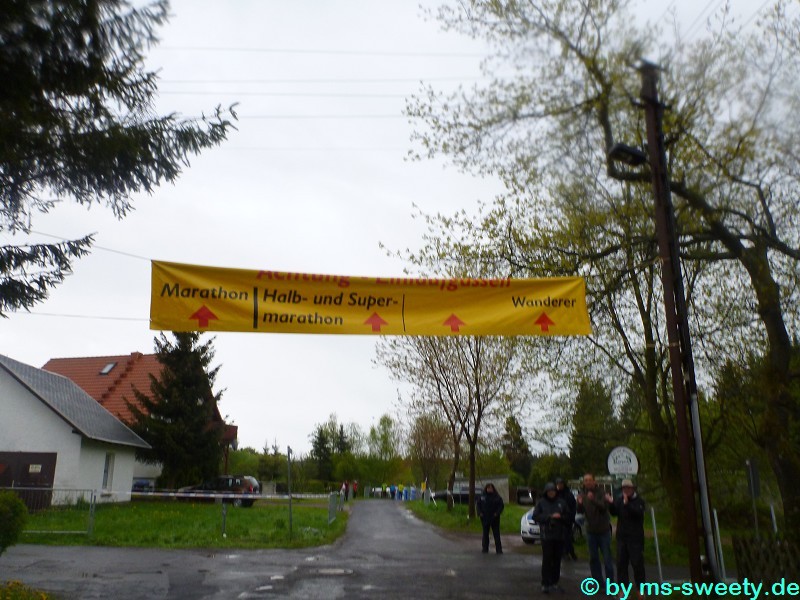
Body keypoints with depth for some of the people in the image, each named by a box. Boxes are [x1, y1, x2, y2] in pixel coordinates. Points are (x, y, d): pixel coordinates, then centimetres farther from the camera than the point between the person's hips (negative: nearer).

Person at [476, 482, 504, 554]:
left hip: (494, 518, -2)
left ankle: (499, 549, 4)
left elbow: (501, 505, -1)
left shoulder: (497, 497, -3)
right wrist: (480, 513, -6)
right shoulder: (482, 496, 2)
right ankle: (485, 549, 17)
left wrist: (497, 513, -11)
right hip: (485, 518, 2)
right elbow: (478, 505, 7)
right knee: (485, 534, 8)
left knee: (496, 534, 0)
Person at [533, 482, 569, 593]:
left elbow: (568, 515, 8)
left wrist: (561, 517, -12)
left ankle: (554, 583, 19)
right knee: (547, 560, -6)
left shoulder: (561, 501, 5)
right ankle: (545, 584, 0)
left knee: (557, 560, 8)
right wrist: (550, 517, -13)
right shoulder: (541, 502, 0)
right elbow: (536, 516, -6)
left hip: (559, 535, 3)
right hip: (547, 535, -3)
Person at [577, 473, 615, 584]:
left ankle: (610, 582, 12)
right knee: (593, 558, 10)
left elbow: (604, 507, -27)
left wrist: (593, 500, -43)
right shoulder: (582, 494, 0)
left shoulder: (601, 493, -13)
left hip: (603, 530, -4)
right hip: (590, 530, 4)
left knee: (607, 558, 2)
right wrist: (580, 503, -25)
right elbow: (580, 511, -3)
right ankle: (598, 582, 20)